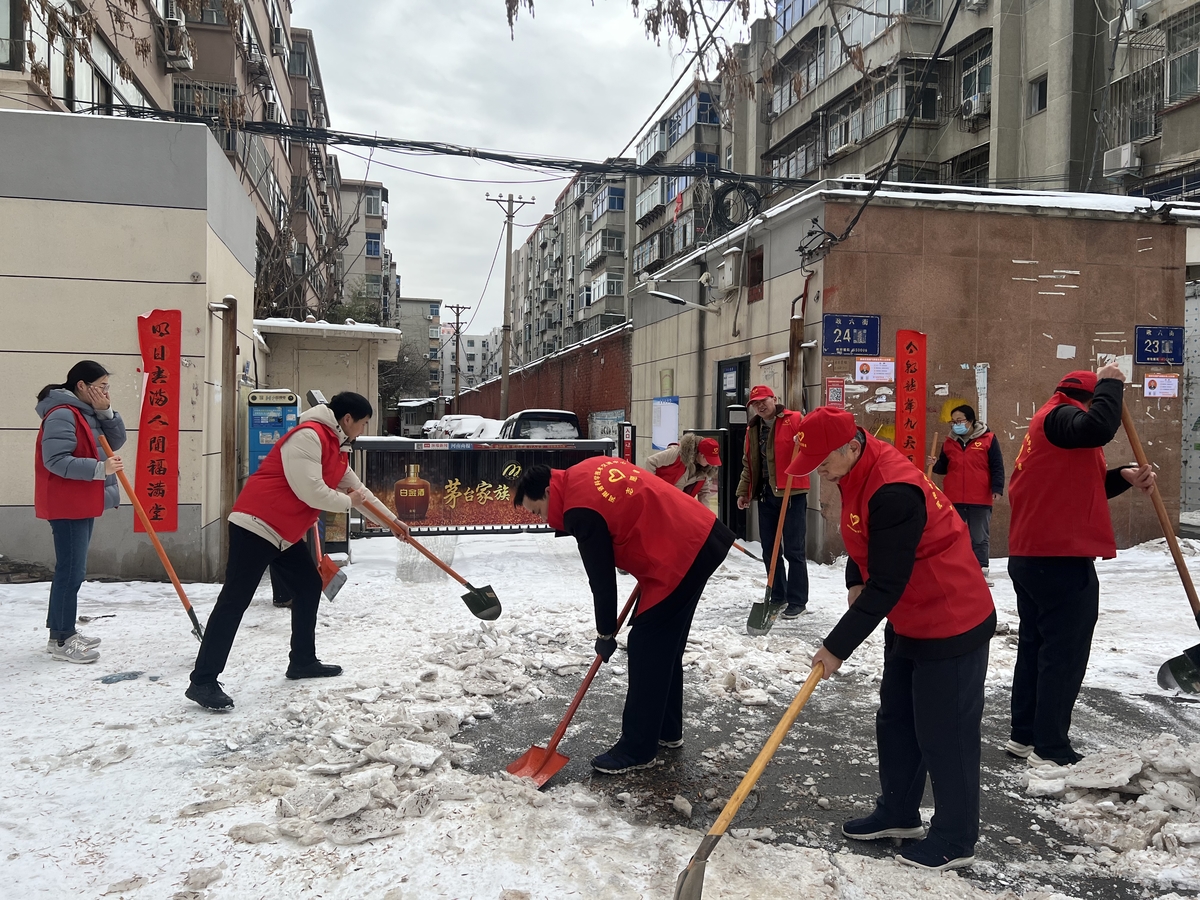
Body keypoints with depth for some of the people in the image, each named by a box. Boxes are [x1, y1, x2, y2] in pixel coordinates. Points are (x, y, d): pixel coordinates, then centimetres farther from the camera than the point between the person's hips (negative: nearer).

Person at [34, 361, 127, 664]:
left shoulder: (89, 412, 14)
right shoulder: (62, 415, -17)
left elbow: (116, 441, 10)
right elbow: (57, 461, -24)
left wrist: (106, 412, -3)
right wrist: (100, 468, -28)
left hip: (82, 504, 10)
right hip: (67, 506, -10)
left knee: (72, 569, 15)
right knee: (71, 570, -7)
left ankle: (63, 632, 24)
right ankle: (60, 640, 0)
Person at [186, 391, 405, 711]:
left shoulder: (336, 448, 15)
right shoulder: (308, 436, -17)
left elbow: (357, 489, 26)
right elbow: (311, 492, -23)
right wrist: (347, 502, -5)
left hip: (286, 532, 11)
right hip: (257, 525, -11)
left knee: (309, 587, 15)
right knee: (235, 600, -11)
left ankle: (303, 661, 26)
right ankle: (202, 682, -9)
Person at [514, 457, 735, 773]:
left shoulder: (581, 511, -17)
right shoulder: (588, 470, 10)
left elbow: (601, 578, -11)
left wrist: (605, 634, 2)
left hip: (680, 558, -10)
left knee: (647, 648, -4)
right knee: (666, 645, 18)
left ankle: (637, 750, 4)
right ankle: (667, 729, 30)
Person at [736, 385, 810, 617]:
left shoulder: (794, 420, -4)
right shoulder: (753, 429, 15)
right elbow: (748, 464, 19)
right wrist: (744, 491, 13)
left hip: (792, 493, -6)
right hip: (765, 494, 6)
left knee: (793, 550, -2)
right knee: (770, 550, 11)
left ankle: (797, 600, 7)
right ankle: (778, 596, 24)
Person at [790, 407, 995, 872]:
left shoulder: (894, 492, -31)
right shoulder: (858, 472, 1)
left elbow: (886, 585, -28)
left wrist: (837, 646, -22)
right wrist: (854, 581, 0)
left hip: (951, 624, -10)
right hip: (907, 621, 10)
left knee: (944, 733, 2)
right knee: (895, 721, 19)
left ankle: (956, 839, 18)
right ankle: (898, 812, 35)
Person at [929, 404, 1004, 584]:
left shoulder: (988, 439, -4)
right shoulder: (949, 442, 8)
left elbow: (997, 467, -4)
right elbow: (944, 468, 13)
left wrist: (997, 489, -11)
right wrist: (935, 464, -8)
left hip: (980, 499, -3)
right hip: (953, 498, 3)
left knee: (980, 537, 9)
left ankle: (981, 570, 17)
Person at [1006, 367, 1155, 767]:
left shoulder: (1049, 423, 22)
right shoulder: (1059, 415, -8)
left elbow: (1079, 486, 22)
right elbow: (1099, 428, -31)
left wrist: (1124, 478, 7)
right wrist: (1111, 384, -14)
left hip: (1031, 557, 10)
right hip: (1061, 560, -10)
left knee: (1036, 647, 16)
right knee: (1064, 654, -4)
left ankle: (1025, 734, 24)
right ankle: (1051, 750, 2)